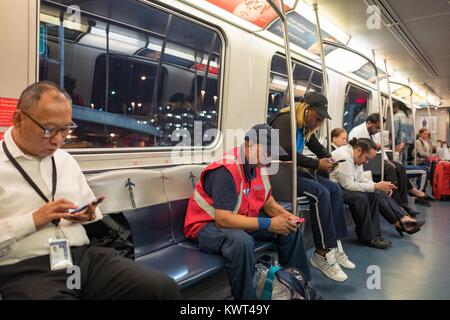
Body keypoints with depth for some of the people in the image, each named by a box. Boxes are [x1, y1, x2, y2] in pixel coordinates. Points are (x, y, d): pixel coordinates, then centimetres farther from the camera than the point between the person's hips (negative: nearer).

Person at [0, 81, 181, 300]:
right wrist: (34, 220, -13)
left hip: (85, 256, 5)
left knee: (163, 288, -17)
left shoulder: (66, 160, 17)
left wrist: (89, 215, 4)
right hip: (27, 270, -5)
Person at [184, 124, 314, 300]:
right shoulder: (226, 170, -27)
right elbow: (222, 219, -33)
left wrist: (284, 215, -13)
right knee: (241, 241, -39)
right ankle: (246, 296, -16)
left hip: (243, 220, 9)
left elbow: (268, 202, 9)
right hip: (207, 225, -8)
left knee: (290, 229, 3)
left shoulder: (258, 165, 0)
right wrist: (268, 224, -32)